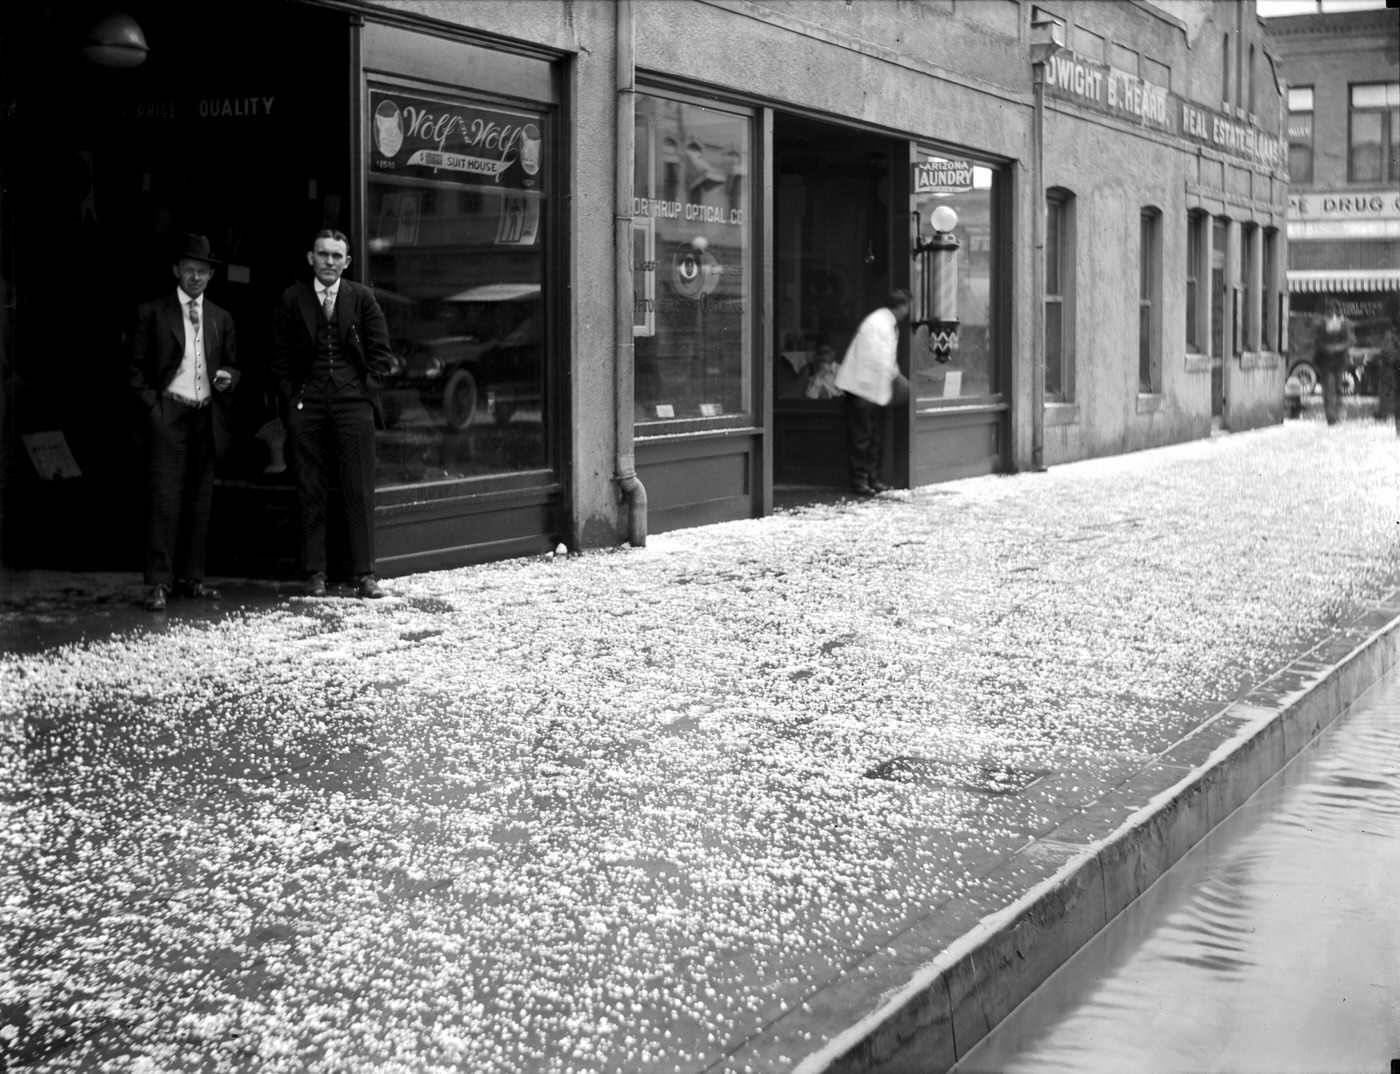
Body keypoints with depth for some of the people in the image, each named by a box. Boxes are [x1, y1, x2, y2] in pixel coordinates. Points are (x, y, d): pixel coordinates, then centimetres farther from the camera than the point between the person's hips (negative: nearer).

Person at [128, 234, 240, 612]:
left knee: (200, 501, 6)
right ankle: (159, 582, -10)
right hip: (168, 414, -4)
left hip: (207, 418, 4)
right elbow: (136, 367, 2)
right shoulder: (152, 313, 3)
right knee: (165, 498, -10)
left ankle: (191, 577, 13)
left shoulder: (221, 319, 15)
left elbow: (233, 365, 22)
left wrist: (228, 378, -1)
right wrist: (151, 406, -9)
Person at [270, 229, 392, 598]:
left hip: (353, 403, 0)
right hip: (305, 405, 0)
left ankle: (364, 574, 1)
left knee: (360, 491, -2)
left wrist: (365, 390, -1)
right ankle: (315, 574, 7)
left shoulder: (362, 299, 8)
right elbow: (278, 357, 8)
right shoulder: (291, 300, 8)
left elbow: (379, 352, 8)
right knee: (309, 493, 2)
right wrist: (290, 399, 0)